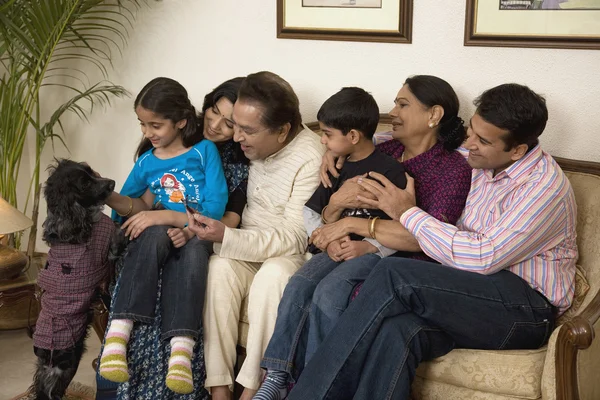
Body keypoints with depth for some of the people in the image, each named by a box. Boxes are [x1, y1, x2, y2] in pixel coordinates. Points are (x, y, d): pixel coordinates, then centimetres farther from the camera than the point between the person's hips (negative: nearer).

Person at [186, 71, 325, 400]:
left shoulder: (310, 159, -20)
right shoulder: (251, 146, -2)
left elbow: (296, 238, -23)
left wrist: (226, 237, -32)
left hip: (291, 254, -4)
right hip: (247, 247, 5)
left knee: (273, 275, -36)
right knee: (220, 267, -28)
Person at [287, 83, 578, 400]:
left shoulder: (545, 187, -13)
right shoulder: (475, 161, 10)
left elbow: (482, 258, -19)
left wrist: (408, 214, -11)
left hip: (525, 306, -6)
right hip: (469, 292, 6)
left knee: (393, 275, -29)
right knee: (394, 331, -32)